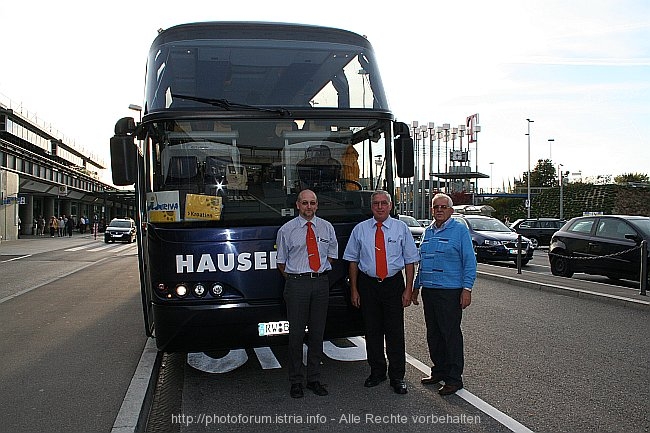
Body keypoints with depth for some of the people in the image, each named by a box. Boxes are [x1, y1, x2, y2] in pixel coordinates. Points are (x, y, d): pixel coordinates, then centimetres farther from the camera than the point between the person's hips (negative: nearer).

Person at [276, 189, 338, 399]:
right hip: (297, 283, -3)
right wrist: (293, 278, 1)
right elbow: (281, 261, 5)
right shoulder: (286, 230, 0)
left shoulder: (327, 228, 8)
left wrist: (321, 272, 9)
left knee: (318, 332, 9)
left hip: (321, 282, 3)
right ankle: (296, 381, 14)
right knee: (296, 333, 1)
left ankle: (314, 379, 21)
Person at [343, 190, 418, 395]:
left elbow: (410, 260, 3)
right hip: (368, 284, 1)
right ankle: (377, 373, 26)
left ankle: (397, 377, 14)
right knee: (372, 331, 10)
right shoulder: (360, 229, 4)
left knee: (395, 332, 0)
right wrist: (354, 290, 3)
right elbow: (353, 261, 7)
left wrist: (408, 289, -3)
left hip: (393, 284, -1)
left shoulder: (401, 228, 2)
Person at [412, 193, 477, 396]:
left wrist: (467, 289, -15)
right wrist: (416, 286, 19)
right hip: (429, 291, 7)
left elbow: (470, 262, -7)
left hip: (450, 291, -7)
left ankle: (454, 378, 8)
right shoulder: (428, 231, 15)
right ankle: (439, 371, 27)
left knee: (451, 334, -2)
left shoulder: (460, 230, -4)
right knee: (433, 334, 13)